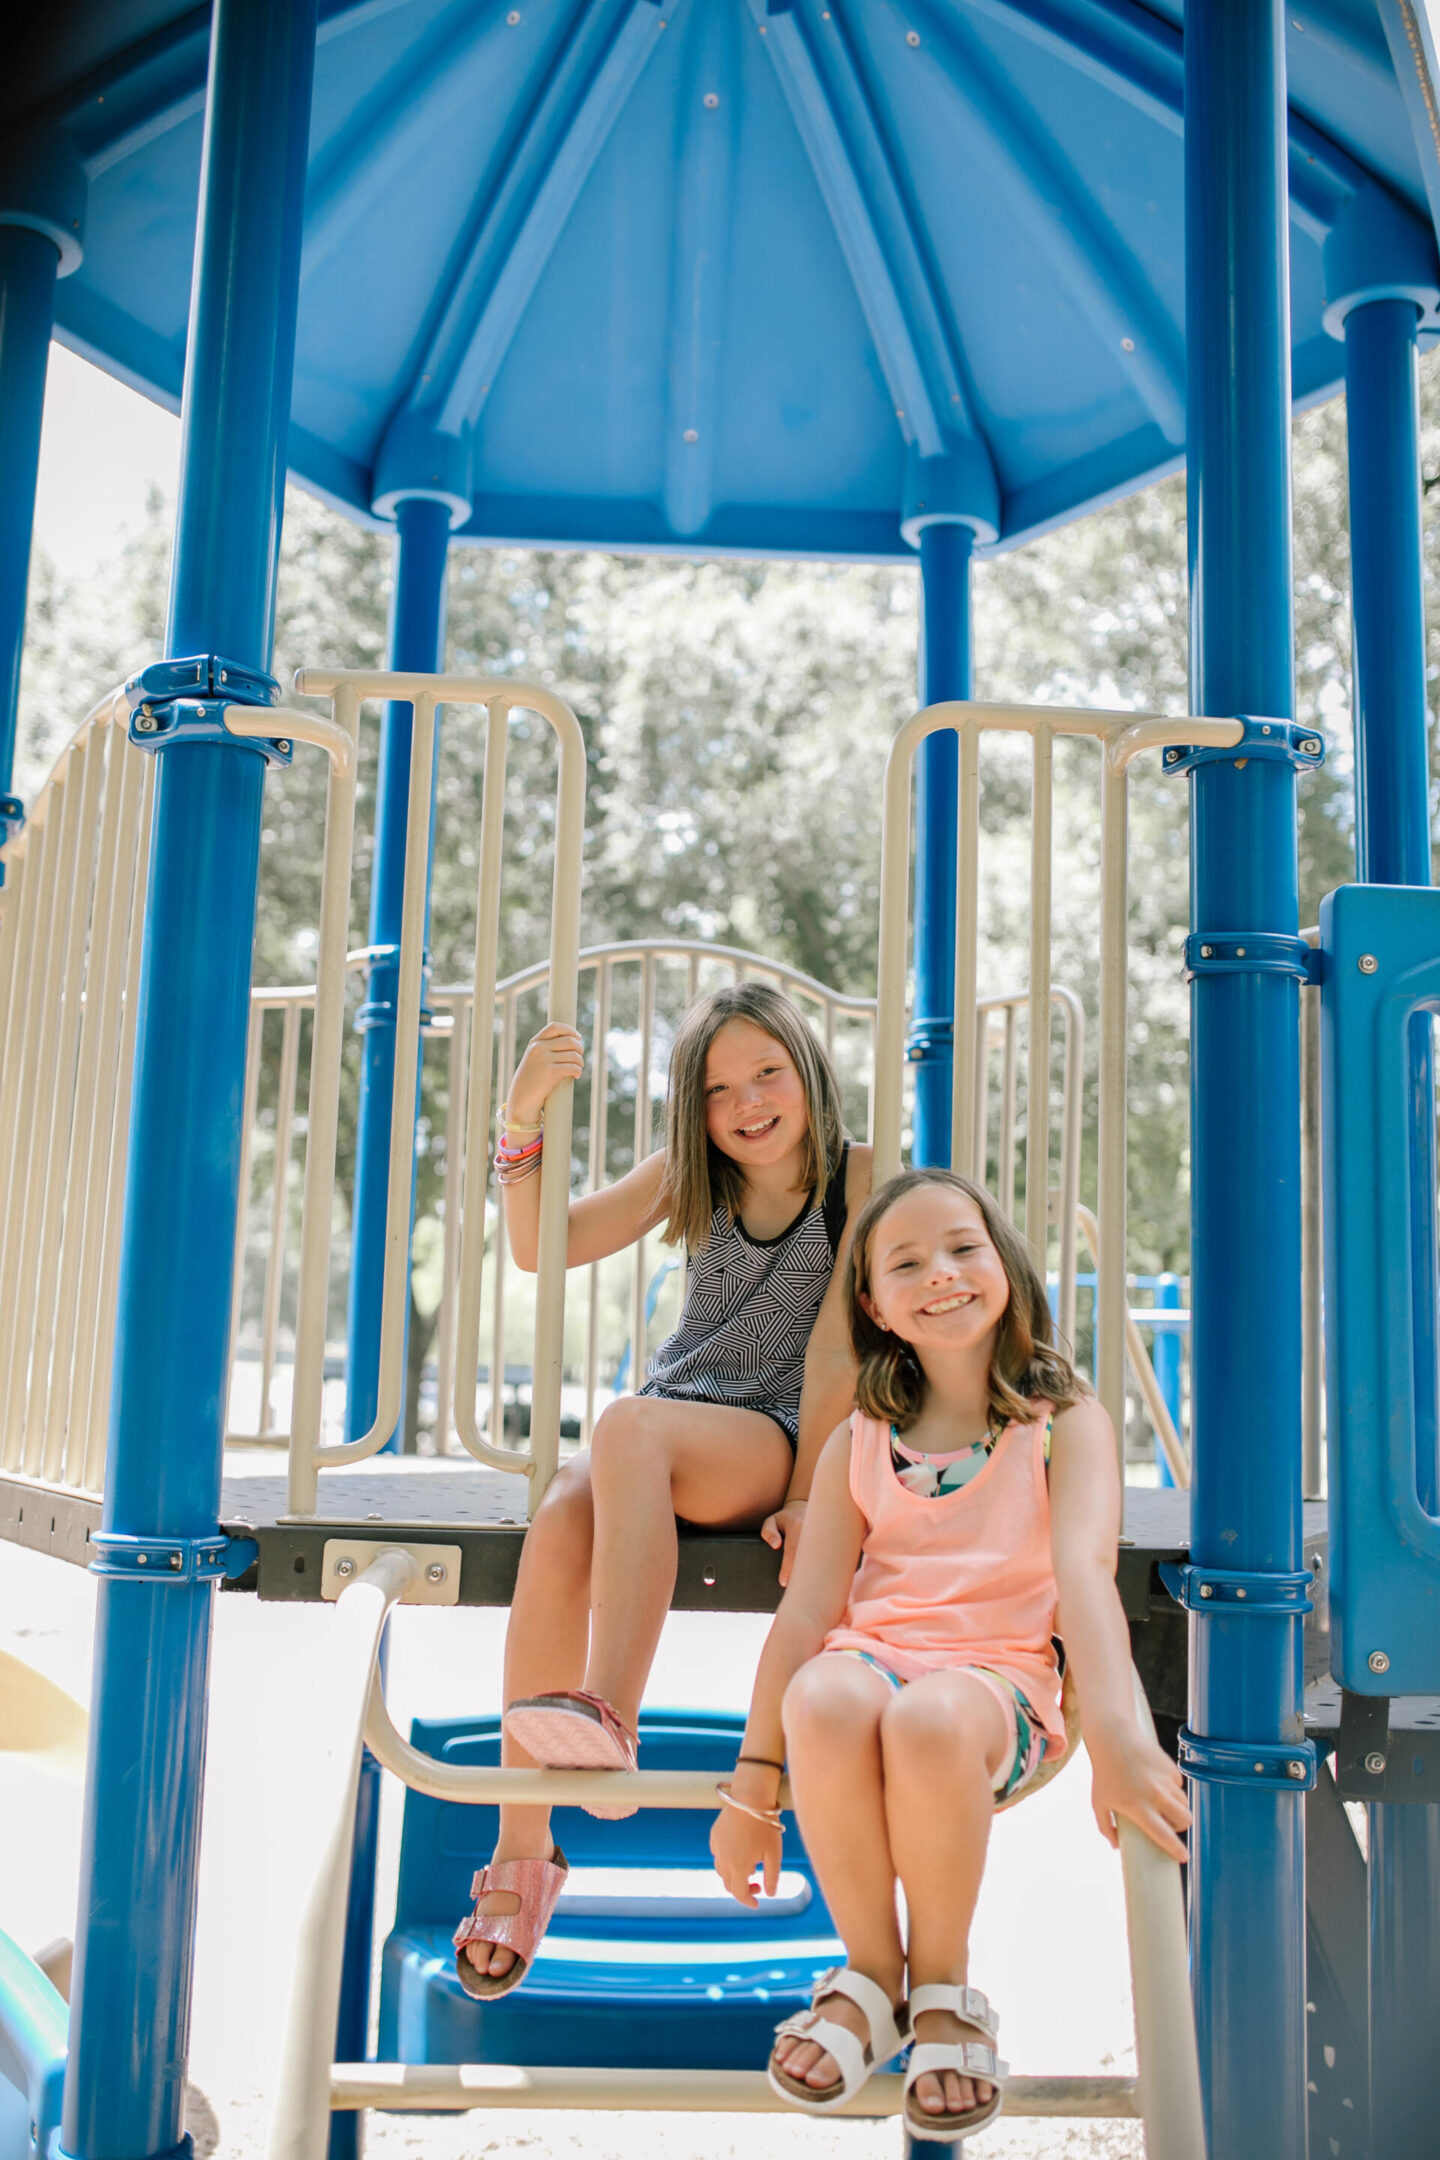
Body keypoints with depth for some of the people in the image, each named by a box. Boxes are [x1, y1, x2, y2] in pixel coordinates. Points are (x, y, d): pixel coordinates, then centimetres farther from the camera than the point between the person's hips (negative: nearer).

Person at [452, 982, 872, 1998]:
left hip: (775, 1436, -4)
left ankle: (608, 1721, -48)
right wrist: (524, 1121, -7)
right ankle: (522, 1850, -26)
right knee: (561, 1525, -30)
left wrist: (805, 1496, -12)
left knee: (633, 1426, -36)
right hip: (668, 1431, 4)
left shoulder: (859, 1178, -1)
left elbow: (835, 1348, -6)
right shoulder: (687, 1177, 12)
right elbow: (540, 1248, 7)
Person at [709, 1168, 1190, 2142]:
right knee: (825, 1700, -35)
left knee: (928, 1720, -38)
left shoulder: (1066, 1424, 4)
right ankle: (872, 1971, -7)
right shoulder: (860, 1443, 12)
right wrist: (755, 1780, 2)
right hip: (872, 1653, 3)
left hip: (998, 1677, -2)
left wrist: (1116, 1733, -31)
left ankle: (943, 1983, -8)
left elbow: (1084, 1568, -15)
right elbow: (808, 1606, 7)